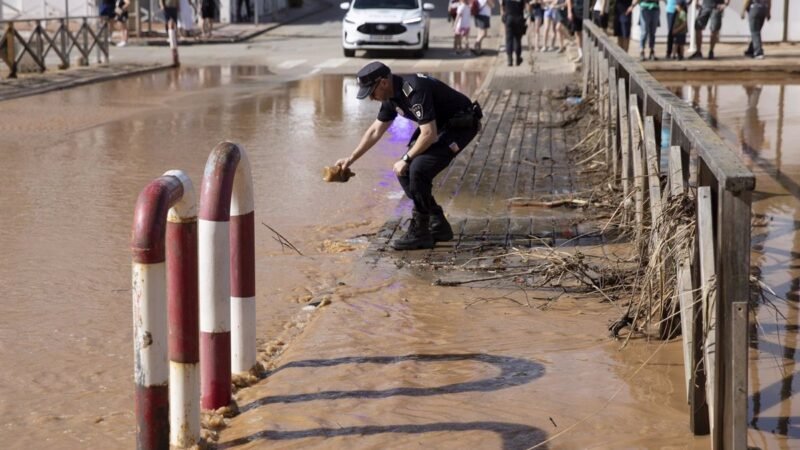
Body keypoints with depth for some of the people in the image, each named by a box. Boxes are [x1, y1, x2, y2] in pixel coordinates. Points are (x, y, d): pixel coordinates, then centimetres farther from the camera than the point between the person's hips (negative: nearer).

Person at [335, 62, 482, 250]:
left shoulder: (414, 91, -29)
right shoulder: (392, 95, 1)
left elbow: (429, 135, -28)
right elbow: (375, 131, 14)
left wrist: (406, 159, -16)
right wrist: (350, 159, 14)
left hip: (461, 124, -9)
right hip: (439, 125, 10)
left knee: (418, 169, -21)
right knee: (405, 171, 3)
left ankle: (419, 233, -8)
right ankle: (438, 226, 13)